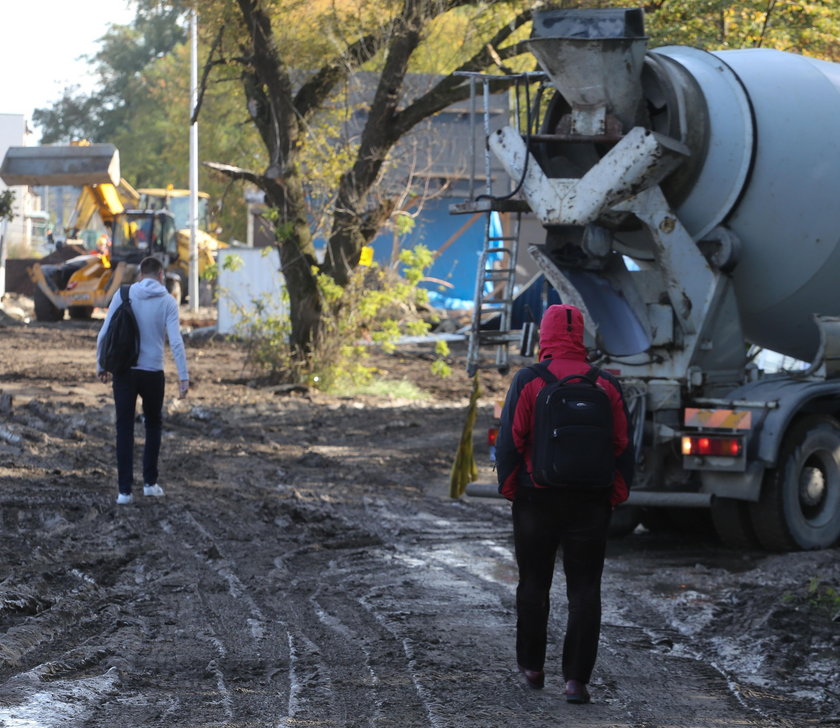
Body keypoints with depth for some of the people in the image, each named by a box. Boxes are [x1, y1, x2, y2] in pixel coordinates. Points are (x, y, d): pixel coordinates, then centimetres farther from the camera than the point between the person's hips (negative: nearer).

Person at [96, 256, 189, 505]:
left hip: (124, 371, 0)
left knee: (124, 429, 4)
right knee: (153, 425, 20)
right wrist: (183, 376, -10)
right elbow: (175, 341, -11)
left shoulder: (123, 295, -1)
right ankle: (150, 482, 20)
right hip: (152, 372, 0)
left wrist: (101, 365, 9)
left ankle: (125, 490, -1)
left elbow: (104, 333, -2)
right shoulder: (167, 301, -3)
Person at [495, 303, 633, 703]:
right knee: (584, 591, 2)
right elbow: (623, 448, 2)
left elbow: (509, 441, -9)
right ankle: (576, 678, -5)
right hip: (590, 505, 1)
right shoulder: (607, 386, 0)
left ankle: (532, 666, 25)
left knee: (533, 584, 15)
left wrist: (509, 488, 3)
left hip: (537, 501, -1)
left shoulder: (528, 382, -8)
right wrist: (615, 497, 9)